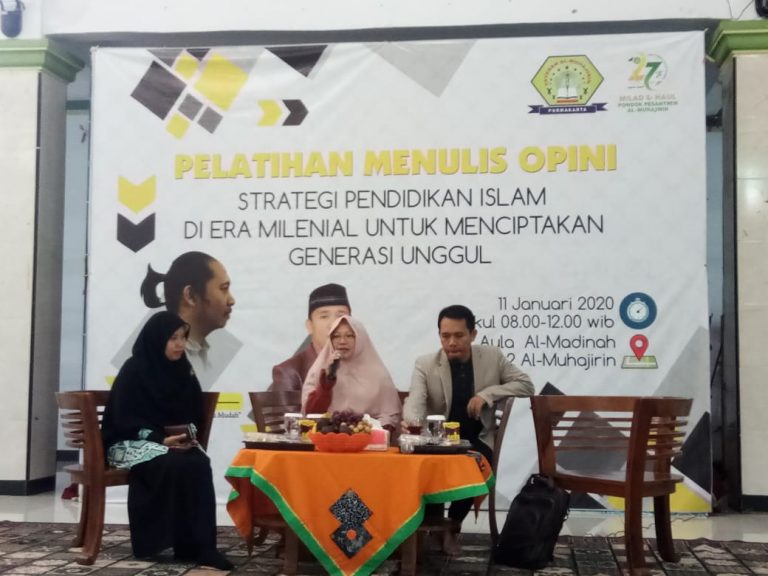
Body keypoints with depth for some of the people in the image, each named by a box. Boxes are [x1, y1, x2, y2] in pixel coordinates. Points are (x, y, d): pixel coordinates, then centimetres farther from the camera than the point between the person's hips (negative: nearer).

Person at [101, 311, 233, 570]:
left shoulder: (183, 370, 8)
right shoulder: (133, 371, -9)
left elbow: (194, 413, 12)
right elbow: (125, 420, -13)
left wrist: (188, 435, -10)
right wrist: (161, 439, -24)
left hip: (175, 442, 5)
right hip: (132, 442, -5)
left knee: (199, 464, -28)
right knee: (174, 465, -34)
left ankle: (201, 546, -27)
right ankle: (187, 545, -25)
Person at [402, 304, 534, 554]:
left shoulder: (492, 357, 0)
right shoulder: (425, 364, -4)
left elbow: (525, 384, -1)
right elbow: (415, 402, -17)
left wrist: (487, 394, -16)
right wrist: (411, 422, -42)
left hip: (478, 441, 0)